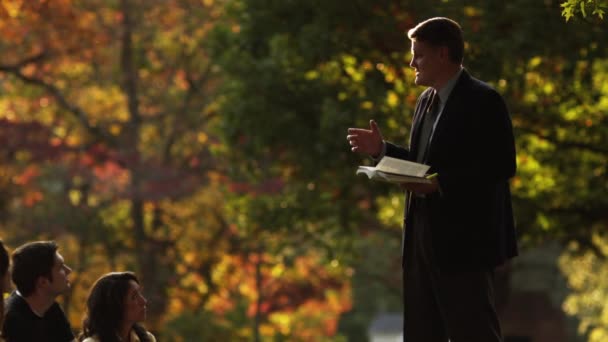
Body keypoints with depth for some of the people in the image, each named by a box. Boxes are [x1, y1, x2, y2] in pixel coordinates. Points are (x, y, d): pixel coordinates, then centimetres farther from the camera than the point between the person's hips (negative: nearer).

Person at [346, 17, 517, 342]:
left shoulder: (482, 100, -11)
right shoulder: (427, 100, 16)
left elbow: (501, 166, -19)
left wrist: (440, 184, -24)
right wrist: (381, 149, 8)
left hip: (463, 238, -9)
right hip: (422, 235, 9)